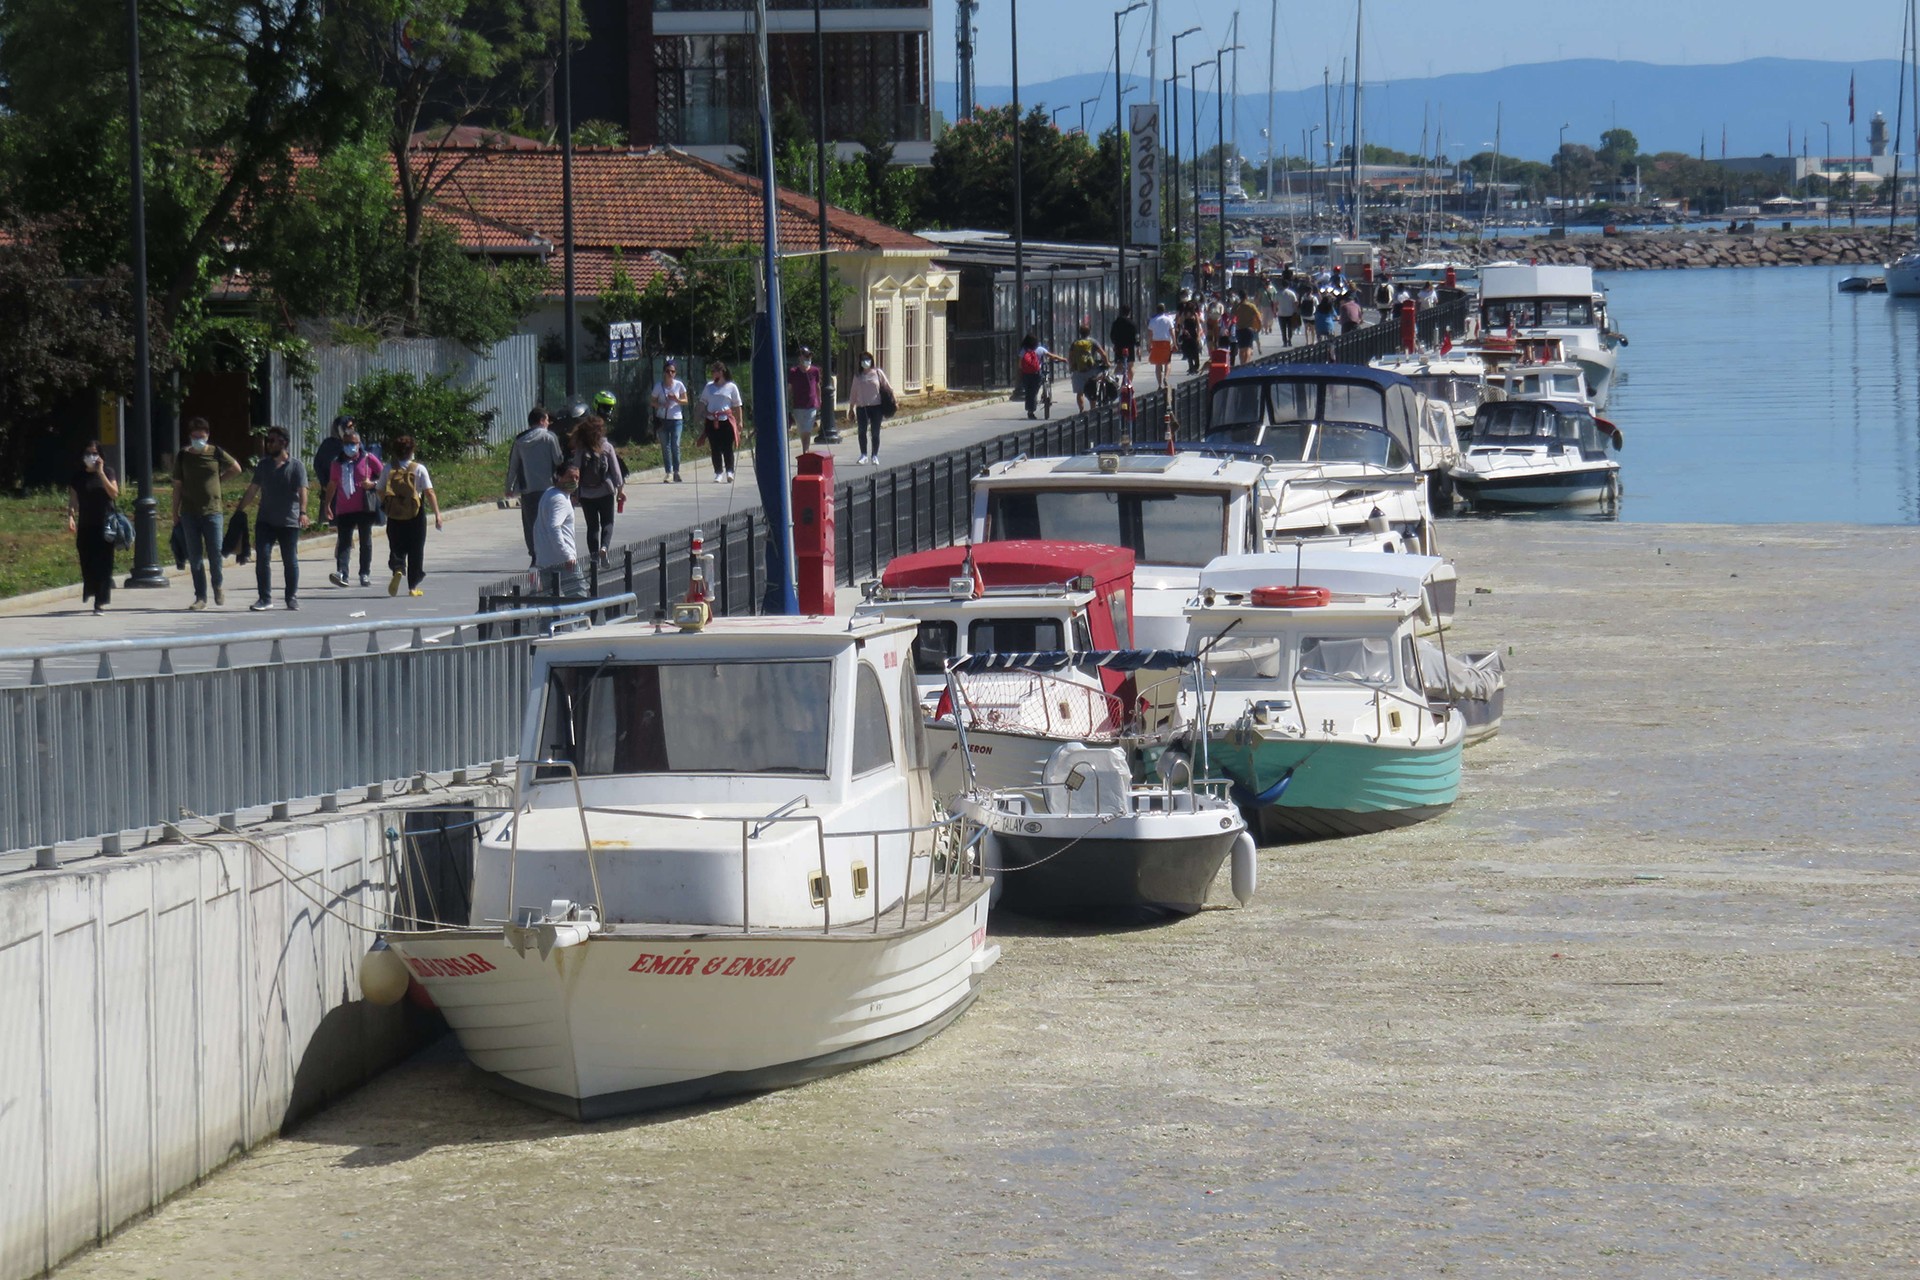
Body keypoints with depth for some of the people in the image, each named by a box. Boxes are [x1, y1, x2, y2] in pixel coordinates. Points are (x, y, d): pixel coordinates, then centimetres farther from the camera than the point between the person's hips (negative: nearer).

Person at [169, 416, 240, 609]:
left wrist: (218, 479, 9)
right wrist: (175, 512, 6)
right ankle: (200, 597, 8)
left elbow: (236, 469, 17)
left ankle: (218, 585, 22)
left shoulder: (216, 453, 1)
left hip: (212, 511, -2)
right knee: (195, 557, 3)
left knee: (214, 553, -6)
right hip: (189, 513, 2)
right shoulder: (182, 457, 5)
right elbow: (177, 485, 8)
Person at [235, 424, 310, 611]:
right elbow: (253, 490, 16)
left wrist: (302, 512, -27)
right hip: (266, 521, 3)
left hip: (289, 522, -3)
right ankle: (265, 598, -1)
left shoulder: (296, 466, -2)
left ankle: (292, 598, 16)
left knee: (290, 560, 4)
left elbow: (302, 491, -12)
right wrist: (239, 510, 12)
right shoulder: (264, 465, 11)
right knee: (262, 558, -6)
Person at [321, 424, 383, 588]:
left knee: (365, 541, 6)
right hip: (344, 509, 2)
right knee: (344, 542, -9)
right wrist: (327, 504, 18)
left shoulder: (368, 459, 1)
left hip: (364, 507, -2)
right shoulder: (338, 463, 12)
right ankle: (341, 572, -20)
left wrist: (372, 484, -12)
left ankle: (365, 574, 13)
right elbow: (332, 484, 22)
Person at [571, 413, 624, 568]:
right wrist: (620, 488, 7)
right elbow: (616, 470, -3)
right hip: (605, 492, -1)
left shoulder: (580, 449, -5)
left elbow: (575, 471, -5)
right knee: (607, 523, 9)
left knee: (592, 526, 11)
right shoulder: (607, 447, -7)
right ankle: (604, 547, -16)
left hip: (586, 495, 1)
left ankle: (594, 554, 6)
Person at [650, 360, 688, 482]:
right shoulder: (658, 386, 0)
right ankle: (668, 472, 5)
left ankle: (676, 472, 1)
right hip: (662, 419, 1)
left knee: (675, 446, -6)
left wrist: (677, 400, -14)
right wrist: (661, 405, -15)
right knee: (665, 447, 1)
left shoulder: (679, 385, 0)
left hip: (676, 418, -1)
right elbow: (653, 402, 6)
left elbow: (685, 401, 7)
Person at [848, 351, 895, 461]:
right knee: (862, 432, 0)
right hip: (861, 407, 2)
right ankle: (864, 455, 11)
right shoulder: (858, 376, 7)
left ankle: (874, 456, 12)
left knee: (875, 433, 2)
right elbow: (853, 393, 10)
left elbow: (887, 387, 3)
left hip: (876, 407, -2)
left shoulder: (877, 373, 1)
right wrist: (851, 408, 9)